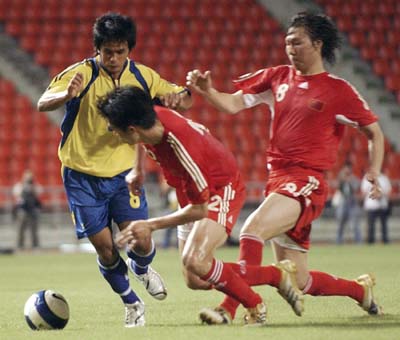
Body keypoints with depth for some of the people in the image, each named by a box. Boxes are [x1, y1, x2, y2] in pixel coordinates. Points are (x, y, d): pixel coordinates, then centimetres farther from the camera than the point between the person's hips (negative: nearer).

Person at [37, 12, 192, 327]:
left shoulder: (142, 76, -3)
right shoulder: (81, 73, -16)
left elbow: (186, 98, 7)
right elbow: (42, 104, -28)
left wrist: (177, 97, -18)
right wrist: (67, 95, -51)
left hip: (123, 173, 2)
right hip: (83, 175, -2)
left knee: (140, 241, -10)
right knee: (104, 247, -4)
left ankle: (140, 268, 27)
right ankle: (132, 304, 21)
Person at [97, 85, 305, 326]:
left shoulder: (182, 147, -37)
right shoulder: (153, 117, -16)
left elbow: (199, 210, -26)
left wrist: (151, 225, -22)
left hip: (222, 189, -8)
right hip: (190, 194, 8)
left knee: (195, 261, -30)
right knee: (195, 281, -1)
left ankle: (256, 308, -7)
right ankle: (278, 275, 11)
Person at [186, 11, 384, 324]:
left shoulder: (338, 90, -2)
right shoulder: (278, 77, 12)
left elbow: (375, 132, 6)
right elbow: (233, 104, 7)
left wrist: (374, 172, -8)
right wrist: (207, 92, -12)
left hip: (306, 182, -6)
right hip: (277, 178, 6)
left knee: (253, 229, -30)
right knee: (300, 283, 10)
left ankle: (229, 309, -31)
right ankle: (361, 289, 35)